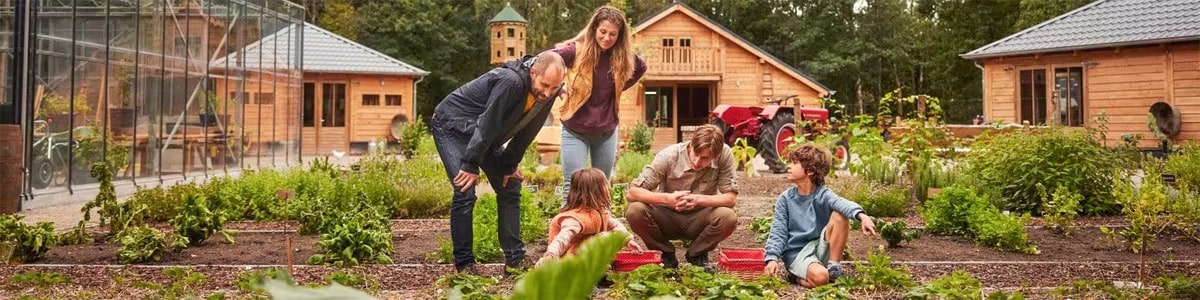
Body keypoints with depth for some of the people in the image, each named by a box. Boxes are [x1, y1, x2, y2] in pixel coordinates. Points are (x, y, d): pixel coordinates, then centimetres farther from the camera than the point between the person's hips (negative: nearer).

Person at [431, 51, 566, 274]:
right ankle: (463, 264, -8)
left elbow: (527, 130, 2)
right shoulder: (510, 82, -35)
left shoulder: (547, 93, -11)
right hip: (451, 127, -8)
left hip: (486, 137, 8)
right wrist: (471, 165, -26)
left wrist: (510, 164, 2)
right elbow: (487, 124, -31)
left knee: (510, 188, 4)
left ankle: (515, 260, 10)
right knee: (465, 192, -18)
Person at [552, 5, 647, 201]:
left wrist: (619, 88, 3)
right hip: (575, 130, -3)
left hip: (606, 132, 4)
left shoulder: (623, 56, -5)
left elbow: (641, 68, 14)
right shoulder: (577, 50, -16)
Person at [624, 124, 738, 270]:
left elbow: (731, 198, -17)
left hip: (698, 222, 1)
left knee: (729, 217, -30)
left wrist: (698, 199, -35)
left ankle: (697, 255, 2)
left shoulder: (724, 154, -19)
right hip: (667, 218, 0)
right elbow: (632, 193, -24)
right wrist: (667, 198, -41)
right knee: (634, 211, -30)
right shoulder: (669, 156, -22)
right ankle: (666, 255, 0)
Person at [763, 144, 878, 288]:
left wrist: (861, 215, -49)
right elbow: (778, 232, -5)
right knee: (820, 277, -34)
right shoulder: (785, 199, -1)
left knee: (840, 216, -21)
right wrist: (772, 259, -21)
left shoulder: (822, 195, -4)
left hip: (820, 247, 2)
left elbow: (842, 203, -27)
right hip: (796, 253, -2)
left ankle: (833, 266, -10)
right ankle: (795, 277, 0)